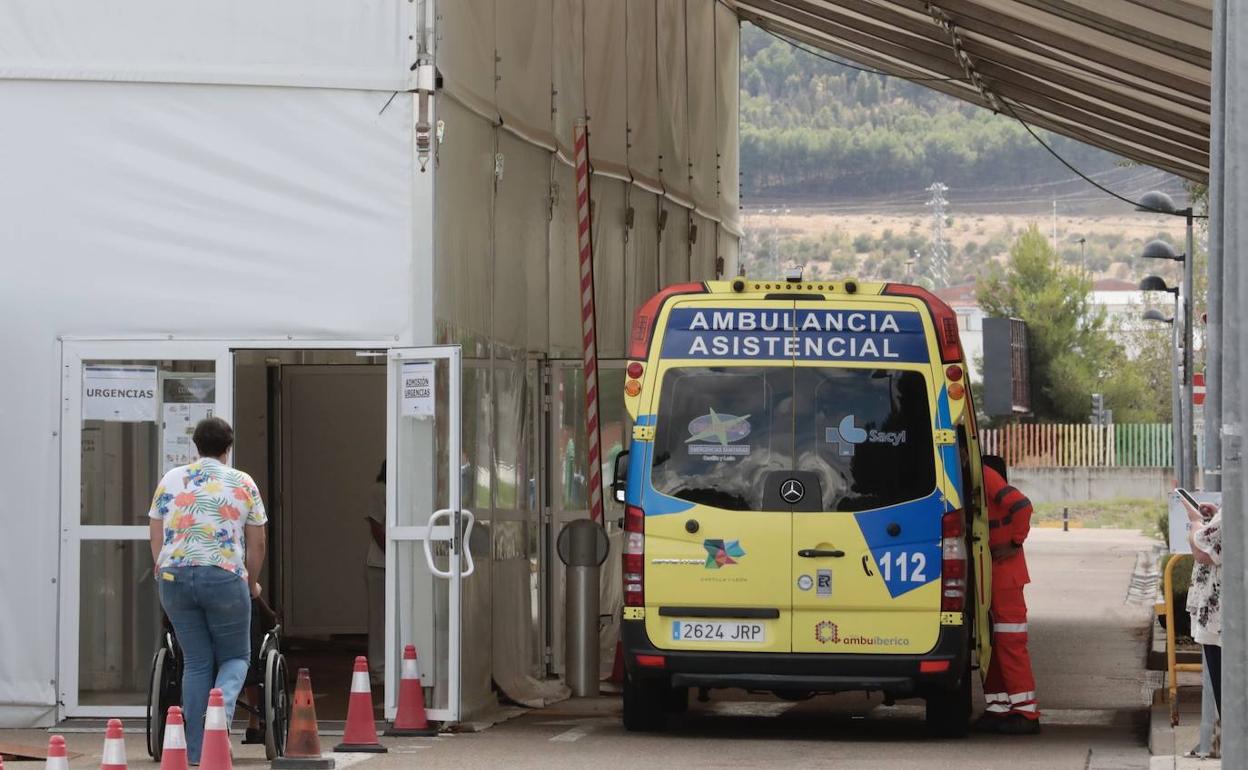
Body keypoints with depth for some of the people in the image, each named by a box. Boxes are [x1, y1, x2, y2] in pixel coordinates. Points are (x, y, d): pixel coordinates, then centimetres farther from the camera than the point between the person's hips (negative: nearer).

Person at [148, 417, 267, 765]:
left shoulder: (170, 480, 11)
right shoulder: (243, 484, 5)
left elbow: (156, 539, 12)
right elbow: (256, 544, 8)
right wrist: (252, 583, 22)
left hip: (173, 577, 3)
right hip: (225, 578, -3)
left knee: (195, 662, 10)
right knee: (235, 657, 12)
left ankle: (196, 751, 8)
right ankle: (222, 706, -19)